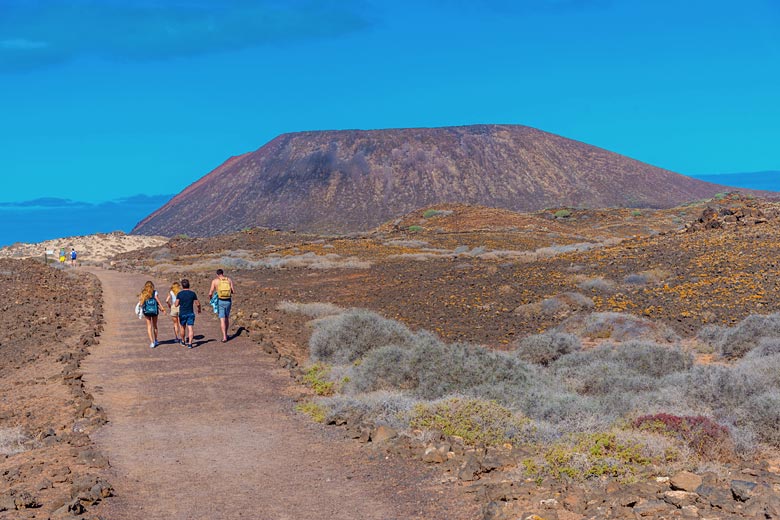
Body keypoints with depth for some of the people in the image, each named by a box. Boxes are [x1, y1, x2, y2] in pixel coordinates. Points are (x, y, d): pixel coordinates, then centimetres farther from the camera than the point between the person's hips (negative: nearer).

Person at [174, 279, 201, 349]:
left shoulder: (179, 294, -4)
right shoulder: (192, 293, -3)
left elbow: (176, 304, -7)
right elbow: (198, 304, -1)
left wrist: (174, 303, 16)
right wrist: (199, 309, 19)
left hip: (182, 314, 1)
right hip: (190, 313, -1)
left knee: (183, 328, 19)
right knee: (190, 328, -5)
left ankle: (183, 341, 32)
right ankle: (189, 343, -15)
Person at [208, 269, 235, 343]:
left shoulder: (215, 281, -4)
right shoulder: (229, 280, 3)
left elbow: (210, 293, -5)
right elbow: (233, 291, 2)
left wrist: (210, 297, 18)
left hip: (220, 301, -3)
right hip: (228, 301, 3)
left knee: (222, 319, -2)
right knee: (227, 317, 20)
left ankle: (224, 337, -8)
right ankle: (225, 334, 32)